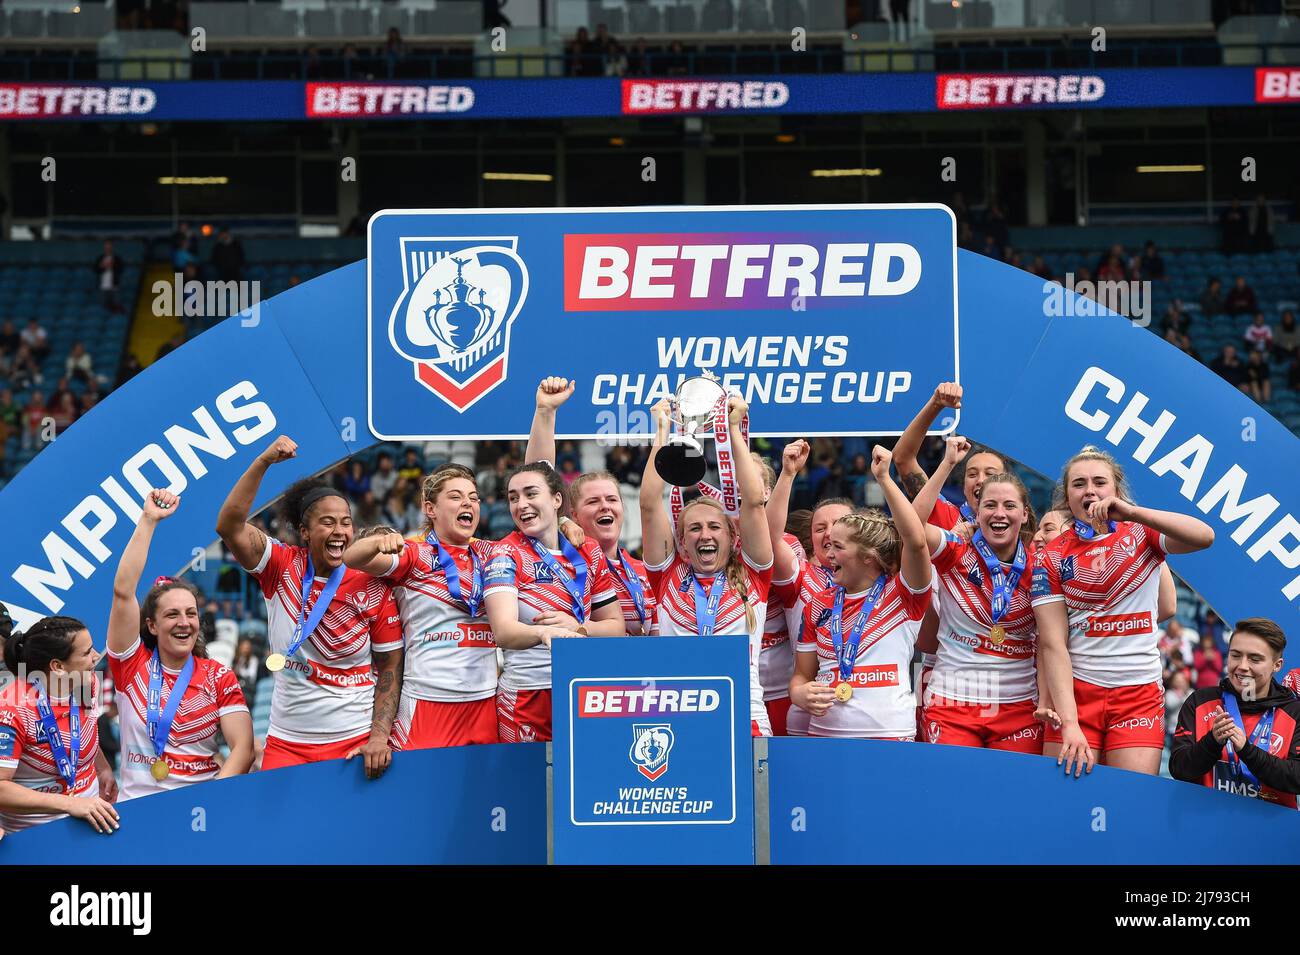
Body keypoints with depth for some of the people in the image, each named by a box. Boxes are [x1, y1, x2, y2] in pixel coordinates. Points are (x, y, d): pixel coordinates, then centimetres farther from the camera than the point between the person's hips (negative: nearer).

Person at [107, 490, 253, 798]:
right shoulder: (133, 665, 6)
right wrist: (148, 520, -4)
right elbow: (123, 592, -3)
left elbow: (243, 746, -1)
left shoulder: (219, 677, 7)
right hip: (139, 807, 0)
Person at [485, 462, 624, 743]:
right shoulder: (506, 555, -6)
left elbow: (616, 627, 11)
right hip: (525, 697, -4)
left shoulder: (589, 552, 7)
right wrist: (543, 632, -43)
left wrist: (578, 626, -10)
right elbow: (503, 632, -23)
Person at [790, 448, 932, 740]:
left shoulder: (902, 595, -2)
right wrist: (800, 693, -8)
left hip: (890, 734, -4)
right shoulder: (819, 606, 10)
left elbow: (916, 541, -21)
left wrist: (884, 479, -19)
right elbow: (802, 675, 16)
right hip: (824, 731, 4)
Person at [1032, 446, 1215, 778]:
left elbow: (1204, 536, -16)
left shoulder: (1141, 533, 4)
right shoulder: (1052, 557, 1)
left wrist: (1132, 512, -26)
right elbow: (1053, 644, -7)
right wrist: (1070, 723, -18)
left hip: (1140, 695, 0)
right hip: (1076, 691, 0)